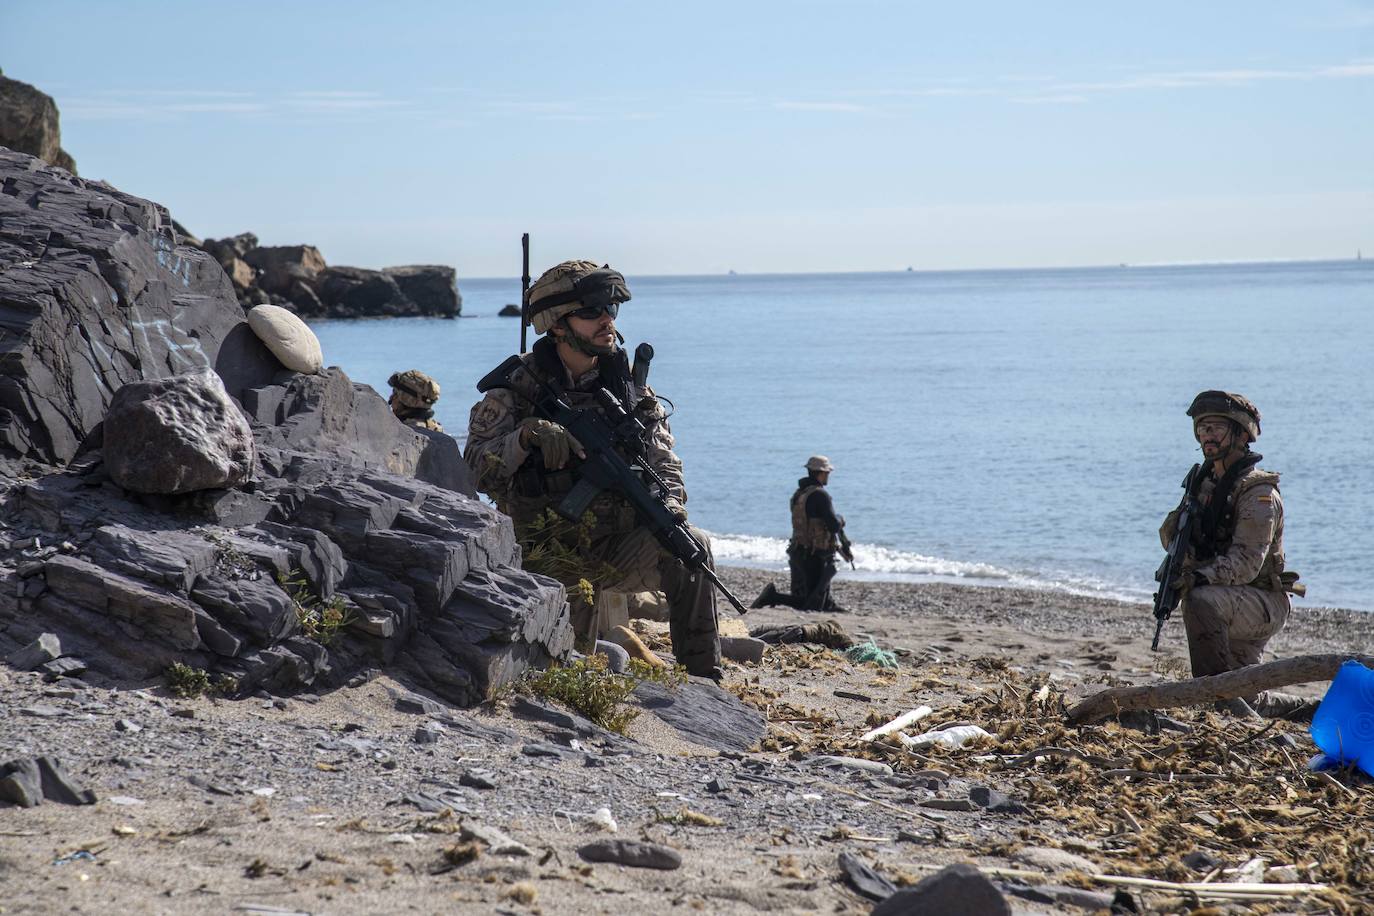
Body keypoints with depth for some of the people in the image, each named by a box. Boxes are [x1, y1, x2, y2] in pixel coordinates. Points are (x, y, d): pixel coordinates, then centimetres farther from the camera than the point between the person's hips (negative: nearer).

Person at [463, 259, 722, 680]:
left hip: (618, 546, 3)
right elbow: (475, 471, -15)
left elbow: (662, 464, 9)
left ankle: (702, 681, -18)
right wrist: (529, 433, -33)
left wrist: (670, 508, -14)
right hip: (547, 558, -3)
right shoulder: (516, 389, -5)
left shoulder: (628, 387, 6)